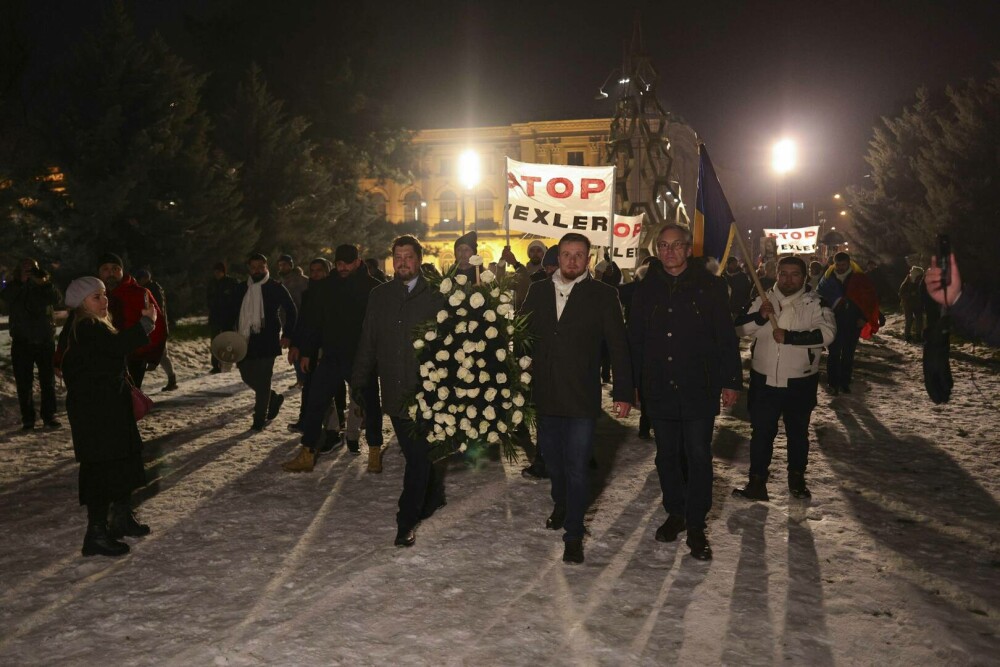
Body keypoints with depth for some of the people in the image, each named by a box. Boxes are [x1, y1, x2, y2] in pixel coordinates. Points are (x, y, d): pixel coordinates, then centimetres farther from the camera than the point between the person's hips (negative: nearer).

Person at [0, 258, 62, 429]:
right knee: (24, 383, 2)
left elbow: (56, 298, -15)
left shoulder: (43, 287, 4)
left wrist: (44, 283, -31)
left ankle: (49, 415, 12)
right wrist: (20, 281, -29)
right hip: (22, 343, -1)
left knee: (48, 380, 4)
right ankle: (28, 418, 8)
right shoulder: (14, 287, 3)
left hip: (45, 340, 1)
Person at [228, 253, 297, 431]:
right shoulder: (242, 288, 12)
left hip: (266, 341, -5)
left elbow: (292, 310, 1)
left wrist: (286, 334, -6)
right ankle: (274, 398, 34)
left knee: (262, 381, -4)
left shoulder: (275, 287, -1)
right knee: (248, 377, 11)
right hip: (244, 341, 5)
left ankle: (259, 419, 7)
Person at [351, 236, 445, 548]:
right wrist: (359, 381, 9)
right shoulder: (379, 296, 10)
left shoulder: (435, 295, -2)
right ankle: (433, 497, 34)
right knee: (417, 455, 11)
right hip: (395, 393, 4)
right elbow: (368, 343, 13)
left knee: (420, 458, -5)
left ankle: (407, 522, 3)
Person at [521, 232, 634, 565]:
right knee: (552, 460, 17)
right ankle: (561, 505, 43)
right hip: (544, 396, 4)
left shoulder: (603, 295, -3)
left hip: (581, 398, -4)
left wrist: (623, 393, -6)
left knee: (576, 467, -2)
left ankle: (573, 533, 11)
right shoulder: (538, 291, 7)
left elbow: (618, 346, -3)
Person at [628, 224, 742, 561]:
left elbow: (727, 338, 0)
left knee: (699, 456, 0)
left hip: (699, 388, -3)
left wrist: (731, 381, -4)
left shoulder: (710, 287, -1)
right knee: (667, 455, 12)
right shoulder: (647, 290, 6)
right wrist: (633, 384, 5)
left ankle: (696, 526, 10)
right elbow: (635, 340, 9)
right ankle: (675, 513, 29)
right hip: (659, 389, 3)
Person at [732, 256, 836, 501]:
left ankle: (797, 479, 33)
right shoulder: (764, 301, 3)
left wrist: (789, 337, -26)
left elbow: (827, 333, -21)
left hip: (800, 382, -1)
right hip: (764, 380, 2)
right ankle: (756, 482, 17)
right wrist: (760, 317, -19)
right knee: (761, 432, 7)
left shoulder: (814, 304, -6)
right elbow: (738, 328, -2)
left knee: (798, 433, 15)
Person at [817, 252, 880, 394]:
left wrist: (864, 317, -5)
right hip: (834, 322, 0)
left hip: (853, 323, 1)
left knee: (848, 354, 8)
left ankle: (845, 383, 17)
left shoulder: (859, 278, -1)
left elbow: (871, 298, 2)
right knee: (833, 353, -1)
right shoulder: (828, 278, 0)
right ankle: (833, 383, 5)